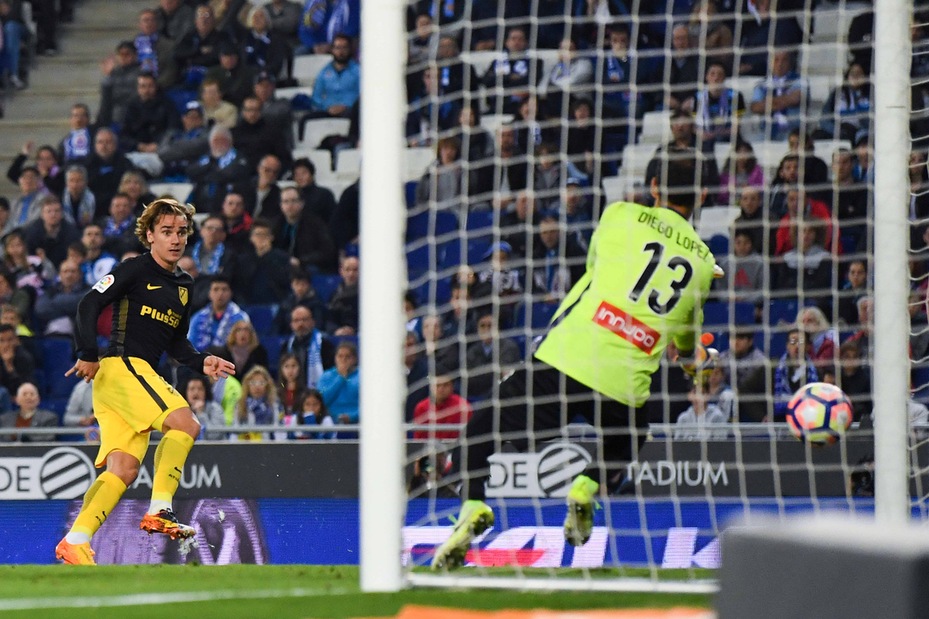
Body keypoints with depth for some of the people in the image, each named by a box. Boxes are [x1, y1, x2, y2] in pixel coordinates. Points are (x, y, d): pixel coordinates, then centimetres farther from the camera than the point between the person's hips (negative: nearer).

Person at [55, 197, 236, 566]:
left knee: (124, 470, 0)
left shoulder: (183, 286, 19)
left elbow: (175, 342, 26)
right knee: (185, 424, -22)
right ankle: (159, 512, -21)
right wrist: (88, 354, -18)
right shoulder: (136, 270, -4)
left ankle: (75, 542, -3)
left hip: (142, 375, 8)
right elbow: (89, 305, -10)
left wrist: (201, 362, 9)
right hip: (120, 366, -8)